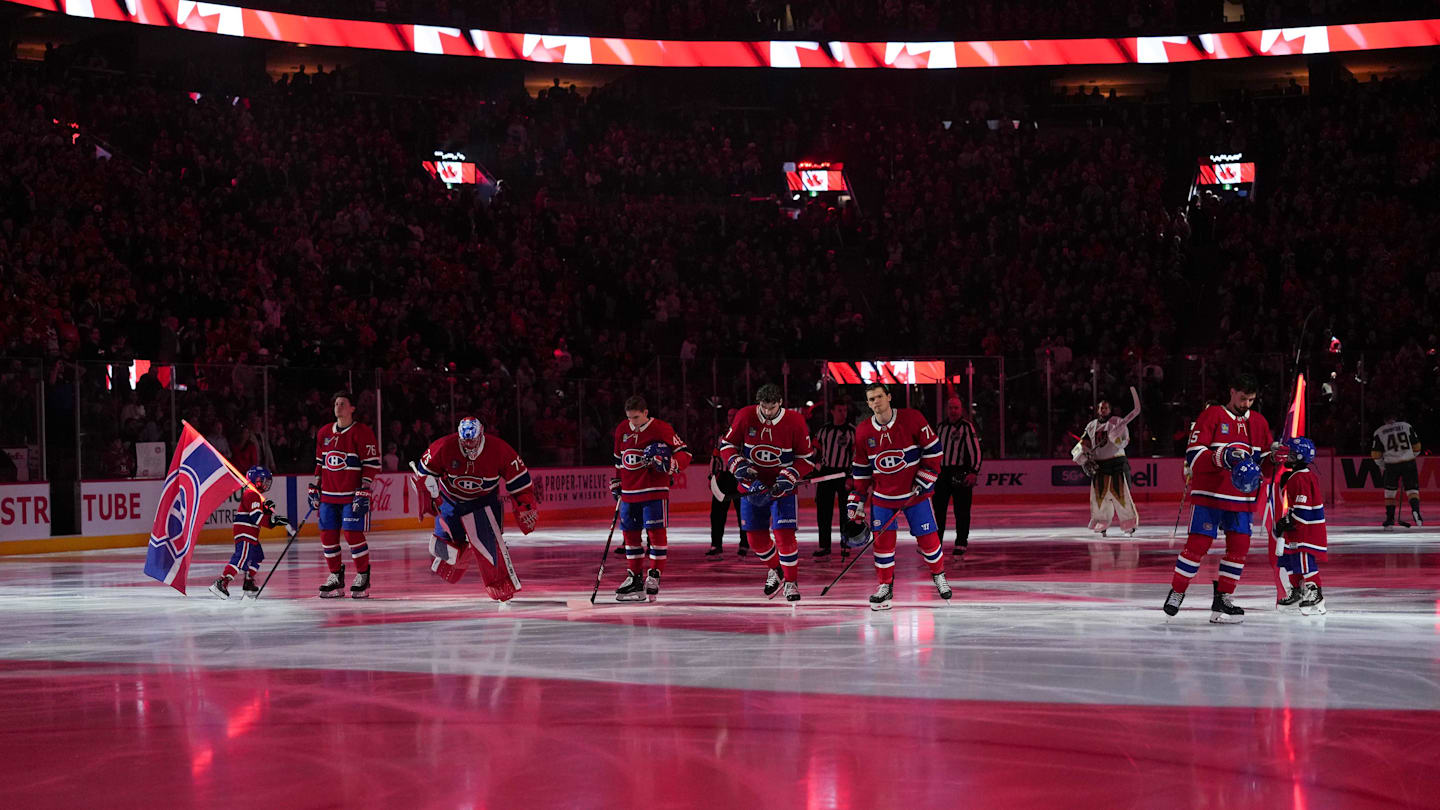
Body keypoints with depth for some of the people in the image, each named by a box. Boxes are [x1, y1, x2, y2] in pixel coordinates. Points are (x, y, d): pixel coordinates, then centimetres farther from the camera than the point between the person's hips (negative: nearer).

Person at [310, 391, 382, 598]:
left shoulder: (362, 432, -6)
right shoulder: (323, 433, 13)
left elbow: (371, 464, -8)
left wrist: (364, 491, -14)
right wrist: (315, 488, 15)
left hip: (352, 496, -6)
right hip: (328, 494, 6)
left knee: (353, 534, -10)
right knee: (328, 535, 3)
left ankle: (363, 577, 2)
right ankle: (336, 578, 14)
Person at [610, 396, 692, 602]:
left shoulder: (661, 429, -9)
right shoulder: (621, 430, 9)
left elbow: (684, 453, -8)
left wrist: (670, 464, -26)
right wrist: (616, 482, 20)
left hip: (654, 491, -6)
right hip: (629, 491, 6)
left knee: (656, 531, -9)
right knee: (629, 533, 8)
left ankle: (654, 576, -4)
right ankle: (635, 578, 17)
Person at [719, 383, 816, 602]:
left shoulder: (795, 421, -13)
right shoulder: (745, 417, -10)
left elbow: (807, 458, -5)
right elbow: (727, 445, 1)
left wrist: (788, 477, -19)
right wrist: (738, 465, -16)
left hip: (782, 486, -2)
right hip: (752, 484, 2)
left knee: (784, 534, -13)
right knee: (756, 536, 6)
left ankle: (791, 581, 3)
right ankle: (775, 569, 35)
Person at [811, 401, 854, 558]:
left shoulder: (852, 431, -2)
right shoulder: (823, 430, 8)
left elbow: (856, 456, -5)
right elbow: (815, 452, 15)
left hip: (845, 474, -3)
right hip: (825, 473, 3)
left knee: (846, 511, 0)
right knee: (823, 510, 3)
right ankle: (824, 546, 10)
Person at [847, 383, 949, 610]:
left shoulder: (912, 419, -11)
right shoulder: (863, 431, -1)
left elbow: (933, 449, -5)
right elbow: (861, 468, 8)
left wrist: (925, 479, -11)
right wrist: (857, 499, 3)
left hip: (915, 491, -2)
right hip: (883, 496, 2)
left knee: (927, 537, 1)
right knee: (883, 539, -4)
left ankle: (938, 575, 26)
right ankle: (885, 586, 10)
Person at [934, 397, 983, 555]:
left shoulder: (967, 427, -6)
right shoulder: (940, 428, 13)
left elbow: (976, 450, -12)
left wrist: (974, 472, -20)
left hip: (961, 474, -6)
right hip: (942, 472, 6)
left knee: (961, 510, -2)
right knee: (937, 509, 6)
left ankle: (961, 543, 5)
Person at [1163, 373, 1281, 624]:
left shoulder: (1259, 422, 12)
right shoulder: (1211, 416, -5)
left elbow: (1262, 464, 17)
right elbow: (1193, 457, -13)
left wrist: (1274, 457, -6)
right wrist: (1222, 456, -27)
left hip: (1241, 498, 5)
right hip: (1209, 493, -5)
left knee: (1239, 545, -1)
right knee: (1198, 544, -8)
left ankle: (1222, 599, 10)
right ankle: (1176, 592, 9)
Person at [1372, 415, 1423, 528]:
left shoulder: (1379, 432, 7)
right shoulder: (1406, 426, 8)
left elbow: (1376, 454, 6)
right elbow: (1416, 446, 9)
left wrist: (1382, 467, 20)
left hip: (1391, 466, 0)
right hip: (1408, 464, 0)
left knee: (1390, 491, 15)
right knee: (1412, 489, 5)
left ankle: (1390, 519, 13)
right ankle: (1415, 510, -22)